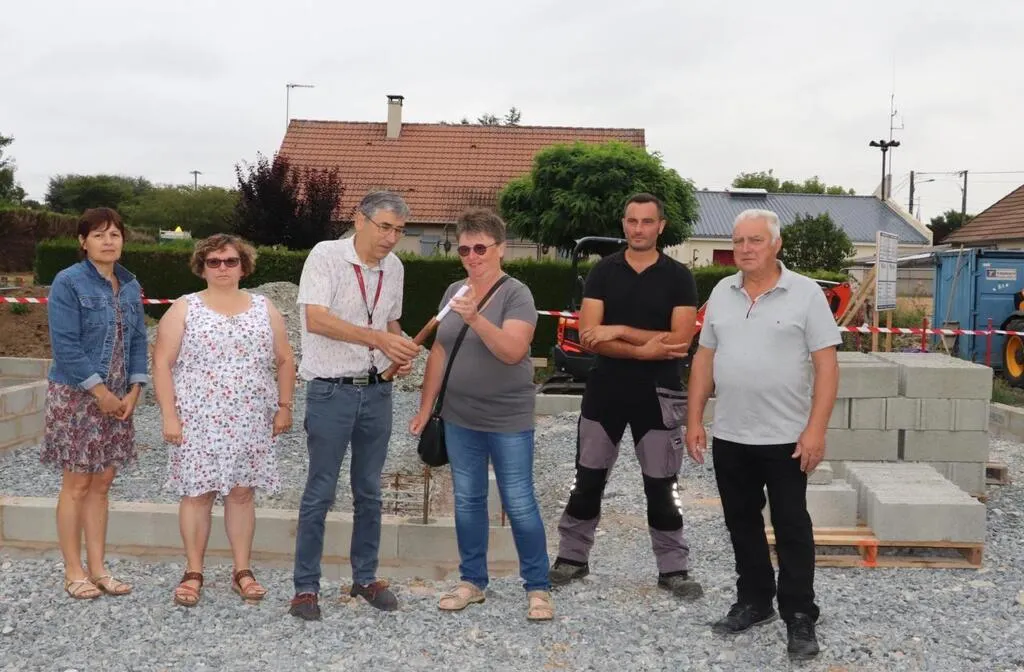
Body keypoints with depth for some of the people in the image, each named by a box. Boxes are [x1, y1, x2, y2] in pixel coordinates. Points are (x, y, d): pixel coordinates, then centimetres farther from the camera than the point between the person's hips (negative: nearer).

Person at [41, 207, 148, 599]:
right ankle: (73, 572, 12)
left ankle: (97, 568, 18)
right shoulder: (68, 282, -10)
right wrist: (100, 391, -15)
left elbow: (138, 340, 10)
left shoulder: (130, 286, 9)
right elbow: (65, 345, -15)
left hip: (117, 397, 6)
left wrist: (134, 390, -1)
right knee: (77, 484, 1)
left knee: (102, 483, 10)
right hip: (77, 395, -6)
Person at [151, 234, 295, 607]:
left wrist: (284, 406, 5)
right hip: (197, 420, -2)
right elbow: (162, 364, -2)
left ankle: (242, 570, 16)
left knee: (242, 492, 6)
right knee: (197, 493, 1)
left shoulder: (264, 308, 10)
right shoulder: (184, 309, 2)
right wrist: (169, 415, -9)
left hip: (250, 422, 2)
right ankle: (193, 572, 13)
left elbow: (284, 360, 12)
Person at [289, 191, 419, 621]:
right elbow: (315, 319, -23)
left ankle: (365, 578, 27)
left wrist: (400, 353, -1)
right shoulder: (326, 256, -11)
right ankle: (305, 587, 13)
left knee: (369, 492, 14)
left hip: (376, 390, 6)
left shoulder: (394, 268, 8)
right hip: (331, 391, -5)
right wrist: (378, 338, -31)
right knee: (320, 493, 1)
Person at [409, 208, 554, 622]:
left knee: (519, 504, 0)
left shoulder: (516, 294, -11)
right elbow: (439, 352, 11)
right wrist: (425, 407, 11)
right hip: (459, 419, 6)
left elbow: (513, 351, -24)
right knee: (467, 501, 12)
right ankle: (472, 580, 25)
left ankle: (538, 588, 12)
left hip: (508, 420, -5)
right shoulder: (453, 291, 7)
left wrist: (475, 318, -34)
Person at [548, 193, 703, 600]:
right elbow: (589, 336, -9)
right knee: (587, 482, 10)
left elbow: (680, 341, -13)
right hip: (604, 391, 2)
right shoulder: (603, 271, 1)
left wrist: (620, 330, -17)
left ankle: (673, 570, 19)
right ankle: (572, 558, 24)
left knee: (661, 489, 7)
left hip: (657, 395, -1)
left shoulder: (678, 277, -2)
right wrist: (644, 350, -20)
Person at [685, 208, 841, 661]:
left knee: (791, 528, 4)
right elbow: (704, 359, 11)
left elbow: (826, 366, -9)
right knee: (741, 523, 14)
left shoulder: (805, 293, -6)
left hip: (786, 437, -5)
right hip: (728, 437, 5)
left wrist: (816, 429, -16)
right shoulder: (722, 293, 8)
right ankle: (753, 602, 30)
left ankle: (800, 617, 14)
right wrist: (694, 420, 6)